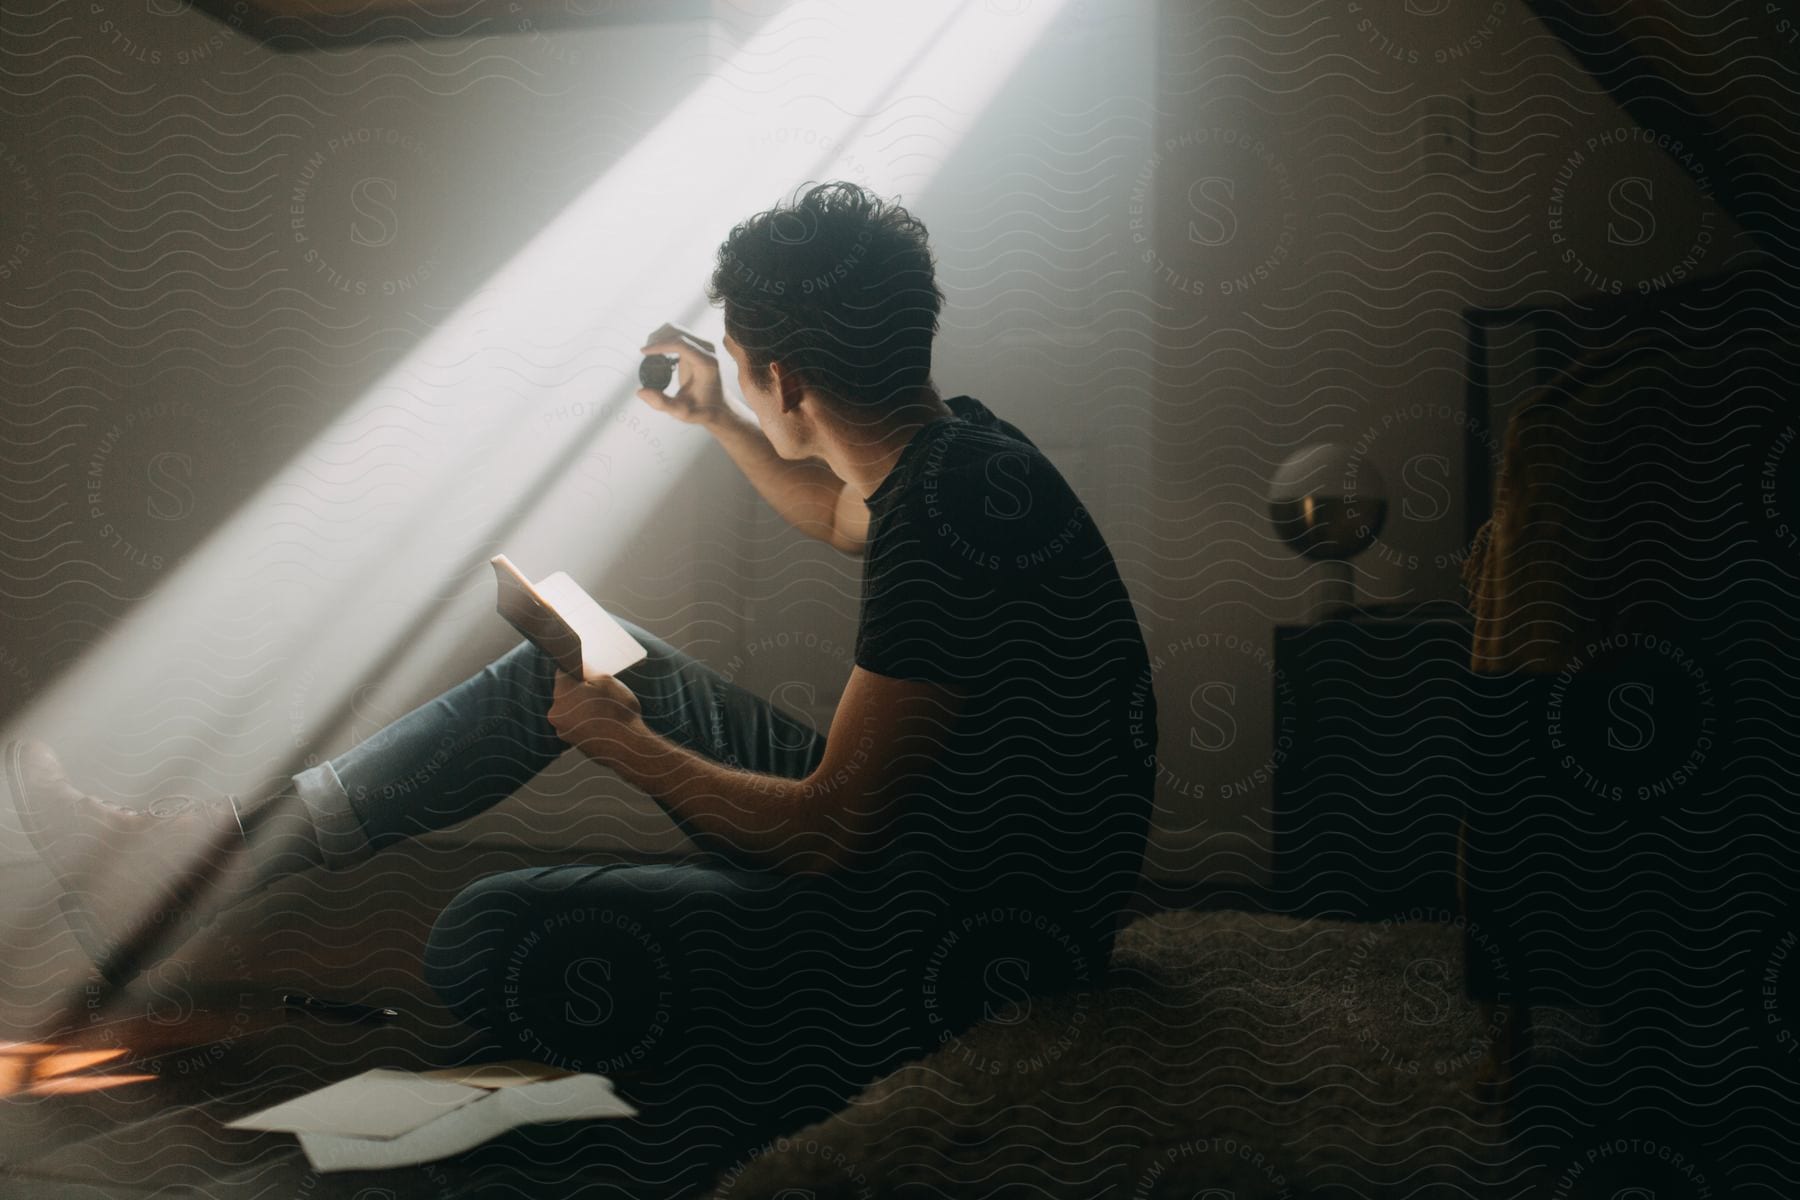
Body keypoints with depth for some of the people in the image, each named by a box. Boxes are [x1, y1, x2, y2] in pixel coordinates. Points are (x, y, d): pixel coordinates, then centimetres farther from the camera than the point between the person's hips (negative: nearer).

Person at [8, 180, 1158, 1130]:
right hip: (909, 827, 10)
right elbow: (847, 519, 30)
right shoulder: (954, 439, 3)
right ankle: (215, 849, 16)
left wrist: (623, 744, -11)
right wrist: (716, 422, 31)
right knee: (589, 660, 12)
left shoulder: (951, 519, -27)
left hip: (946, 953, -9)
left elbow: (830, 831, -24)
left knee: (484, 943, -23)